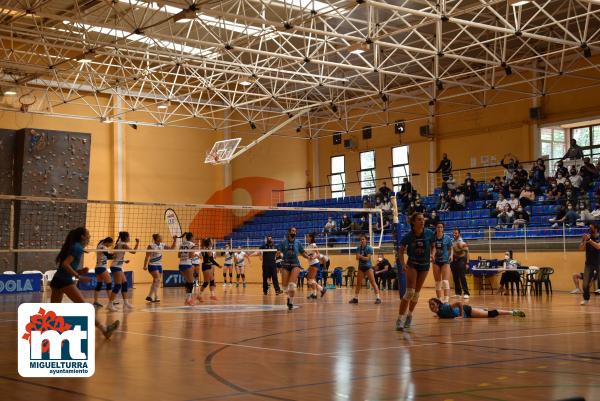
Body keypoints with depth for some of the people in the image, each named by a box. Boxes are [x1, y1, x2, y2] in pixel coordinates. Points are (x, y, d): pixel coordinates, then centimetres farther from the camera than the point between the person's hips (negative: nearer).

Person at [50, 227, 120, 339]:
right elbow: (65, 264, -20)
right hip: (65, 281, -10)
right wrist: (79, 276, -20)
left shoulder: (73, 246, 19)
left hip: (56, 280, 10)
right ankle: (104, 329, -8)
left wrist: (78, 271, 10)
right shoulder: (78, 248, -9)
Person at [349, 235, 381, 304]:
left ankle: (378, 298, -12)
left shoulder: (369, 248, -8)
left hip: (368, 267, -5)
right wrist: (358, 256, -23)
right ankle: (355, 298, 17)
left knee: (373, 282, -11)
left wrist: (361, 256, -27)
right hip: (361, 267, 5)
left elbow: (368, 258, -14)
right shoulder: (358, 248, 6)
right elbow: (357, 257, -2)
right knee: (358, 283, 8)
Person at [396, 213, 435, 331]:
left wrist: (432, 254, -12)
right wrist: (403, 264, -16)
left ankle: (409, 315, 27)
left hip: (424, 265, 3)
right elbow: (401, 250, -3)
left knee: (417, 293, 8)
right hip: (412, 264, -3)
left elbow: (433, 246, 7)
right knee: (410, 292, -16)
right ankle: (400, 319, -16)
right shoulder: (408, 236, -15)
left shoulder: (429, 233, -11)